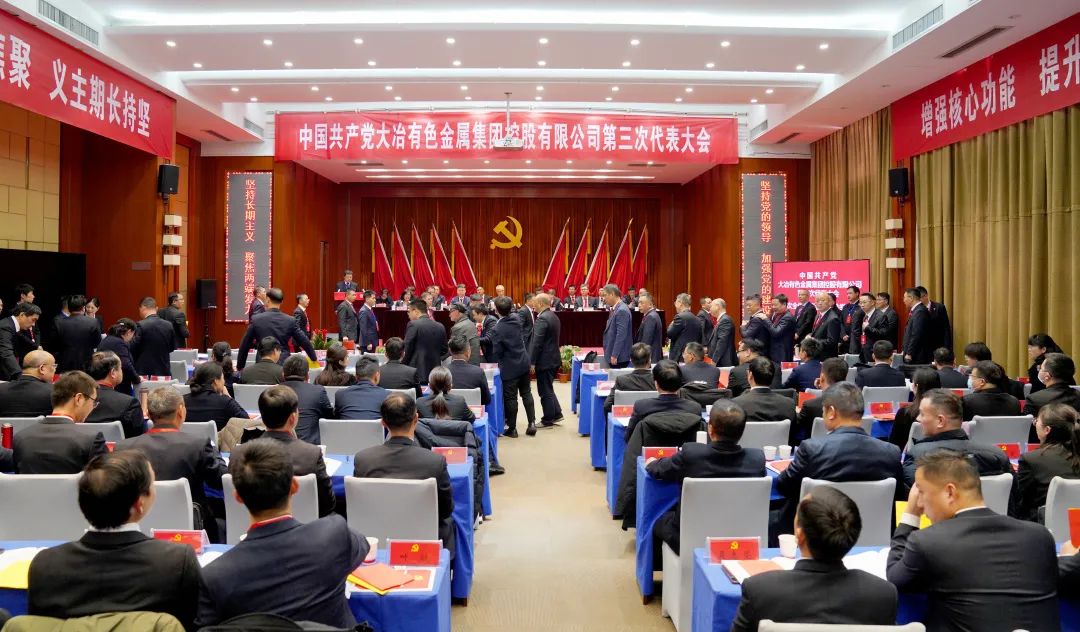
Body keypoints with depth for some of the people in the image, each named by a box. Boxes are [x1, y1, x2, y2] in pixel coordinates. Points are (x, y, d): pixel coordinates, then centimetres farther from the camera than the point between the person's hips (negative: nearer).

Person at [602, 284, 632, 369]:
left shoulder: (622, 311, -16)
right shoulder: (615, 309, 14)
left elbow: (621, 335, -21)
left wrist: (614, 355, -21)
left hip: (619, 357, -9)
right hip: (613, 355, 9)